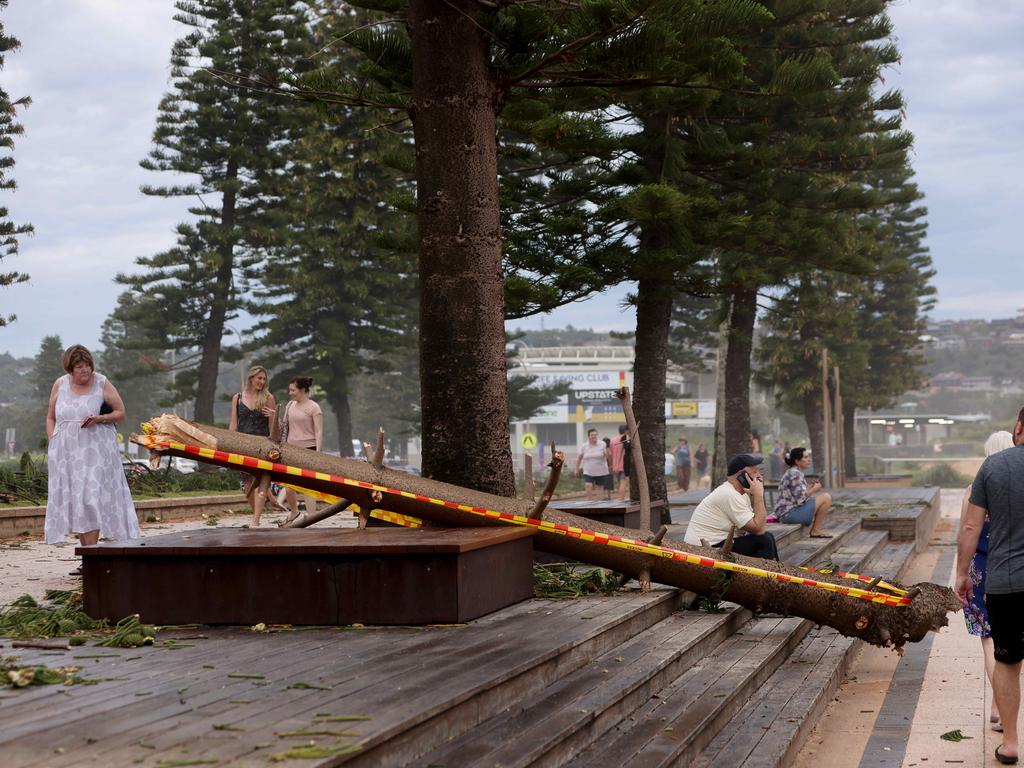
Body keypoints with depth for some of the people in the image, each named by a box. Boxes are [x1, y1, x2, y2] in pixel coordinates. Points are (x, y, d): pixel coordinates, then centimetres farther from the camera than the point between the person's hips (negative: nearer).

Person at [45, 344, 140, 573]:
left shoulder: (102, 384, -1)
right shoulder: (60, 385, 8)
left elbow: (120, 412, 3)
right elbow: (51, 418, 16)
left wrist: (99, 419, -15)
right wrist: (52, 443, 3)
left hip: (96, 451, -4)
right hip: (66, 453, 4)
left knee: (89, 501, -12)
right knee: (74, 503, 4)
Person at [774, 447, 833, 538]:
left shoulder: (796, 472, 15)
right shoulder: (794, 474, -16)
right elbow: (800, 498, -20)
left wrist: (810, 487, 6)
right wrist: (814, 489, -6)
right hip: (789, 513, -11)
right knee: (826, 498, -14)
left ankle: (813, 530, 17)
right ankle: (816, 531, -5)